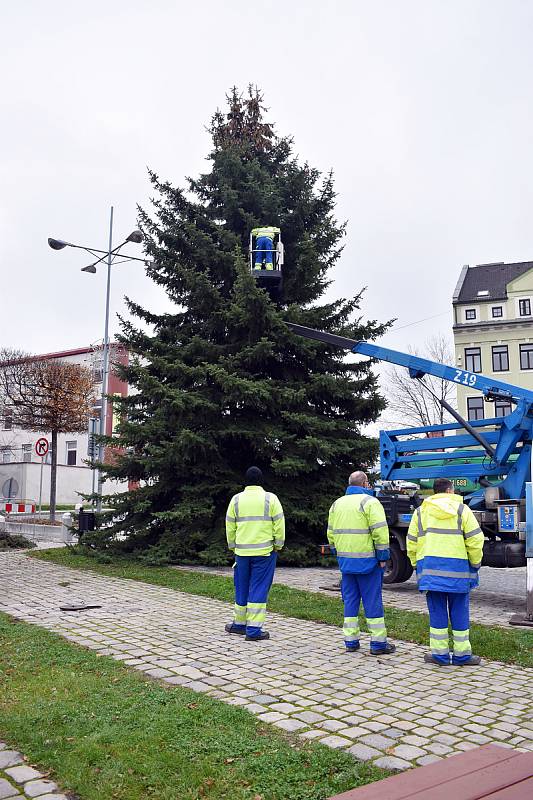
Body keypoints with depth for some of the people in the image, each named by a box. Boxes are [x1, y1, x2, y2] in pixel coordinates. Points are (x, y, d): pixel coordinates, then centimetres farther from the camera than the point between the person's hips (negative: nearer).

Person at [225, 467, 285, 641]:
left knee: (242, 588, 15)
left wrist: (233, 547, 18)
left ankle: (239, 623, 27)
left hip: (242, 551, 3)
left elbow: (230, 527, 7)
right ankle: (253, 629, 1)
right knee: (259, 589, 1)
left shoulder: (236, 499, 3)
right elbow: (279, 524, -4)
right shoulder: (270, 498, -4)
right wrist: (278, 546, 6)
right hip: (265, 551, -3)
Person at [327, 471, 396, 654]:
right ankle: (378, 642, 7)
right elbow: (379, 531, -15)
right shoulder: (369, 502, -9)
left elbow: (331, 533, 15)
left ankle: (350, 641, 16)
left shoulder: (337, 504, 12)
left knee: (350, 600, 12)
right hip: (367, 560, -6)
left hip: (345, 561, 6)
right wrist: (383, 556, -9)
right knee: (373, 601, 2)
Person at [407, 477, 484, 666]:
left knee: (437, 611, 7)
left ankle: (439, 653, 11)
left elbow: (412, 543, 9)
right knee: (459, 612, 7)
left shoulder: (421, 511, 11)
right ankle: (461, 654, 14)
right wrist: (475, 563, 10)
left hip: (430, 567, 2)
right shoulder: (461, 509, 4)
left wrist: (417, 564, 19)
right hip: (457, 566, -2)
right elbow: (475, 540, -2)